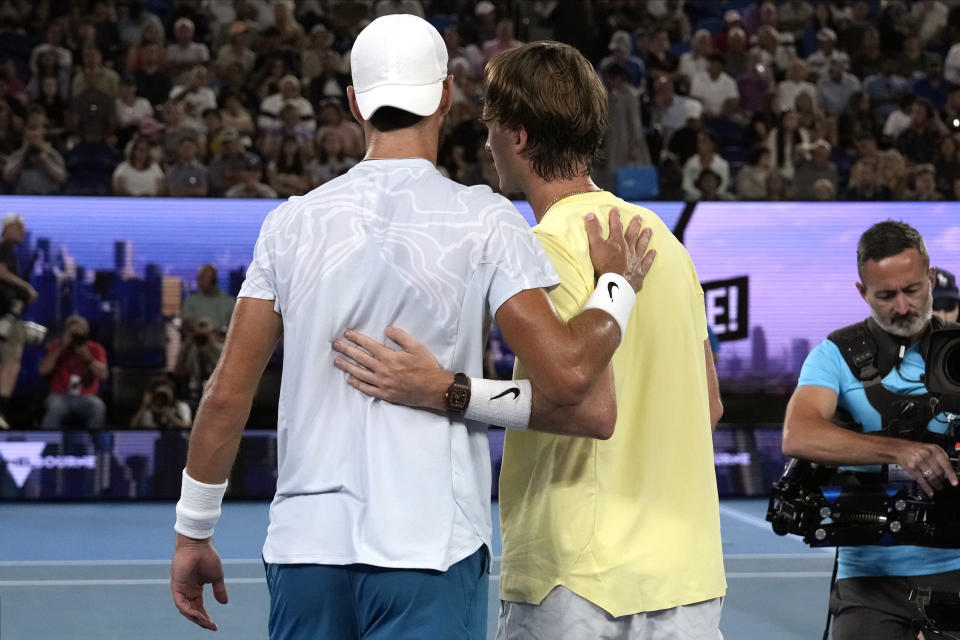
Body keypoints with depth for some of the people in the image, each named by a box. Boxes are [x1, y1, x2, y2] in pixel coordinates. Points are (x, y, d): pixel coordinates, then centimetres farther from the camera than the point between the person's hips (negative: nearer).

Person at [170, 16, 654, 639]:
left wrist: (193, 531, 15)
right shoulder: (485, 221, -4)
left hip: (304, 547, 3)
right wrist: (619, 285, 5)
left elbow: (228, 392, 5)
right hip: (428, 551, -3)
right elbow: (568, 372, -13)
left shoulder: (293, 222, 5)